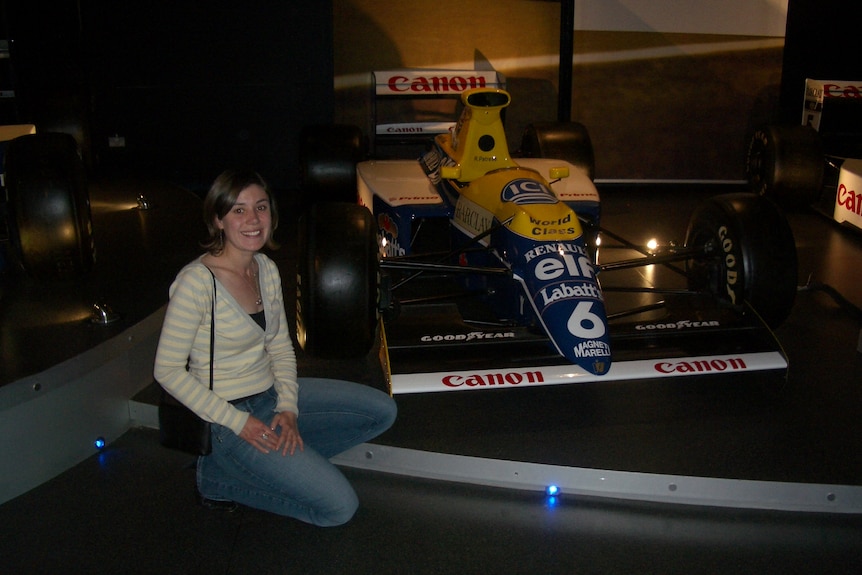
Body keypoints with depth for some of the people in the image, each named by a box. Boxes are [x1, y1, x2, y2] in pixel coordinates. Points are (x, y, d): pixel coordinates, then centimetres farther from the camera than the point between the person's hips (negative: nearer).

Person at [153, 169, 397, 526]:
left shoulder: (267, 269, 2)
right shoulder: (197, 282, -22)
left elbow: (280, 347, 9)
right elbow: (168, 370, -18)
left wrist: (288, 407, -7)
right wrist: (237, 422, -19)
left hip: (272, 394, 8)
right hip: (229, 416, -8)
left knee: (382, 411, 6)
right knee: (340, 506, -13)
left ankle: (277, 458, 7)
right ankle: (220, 477, 2)